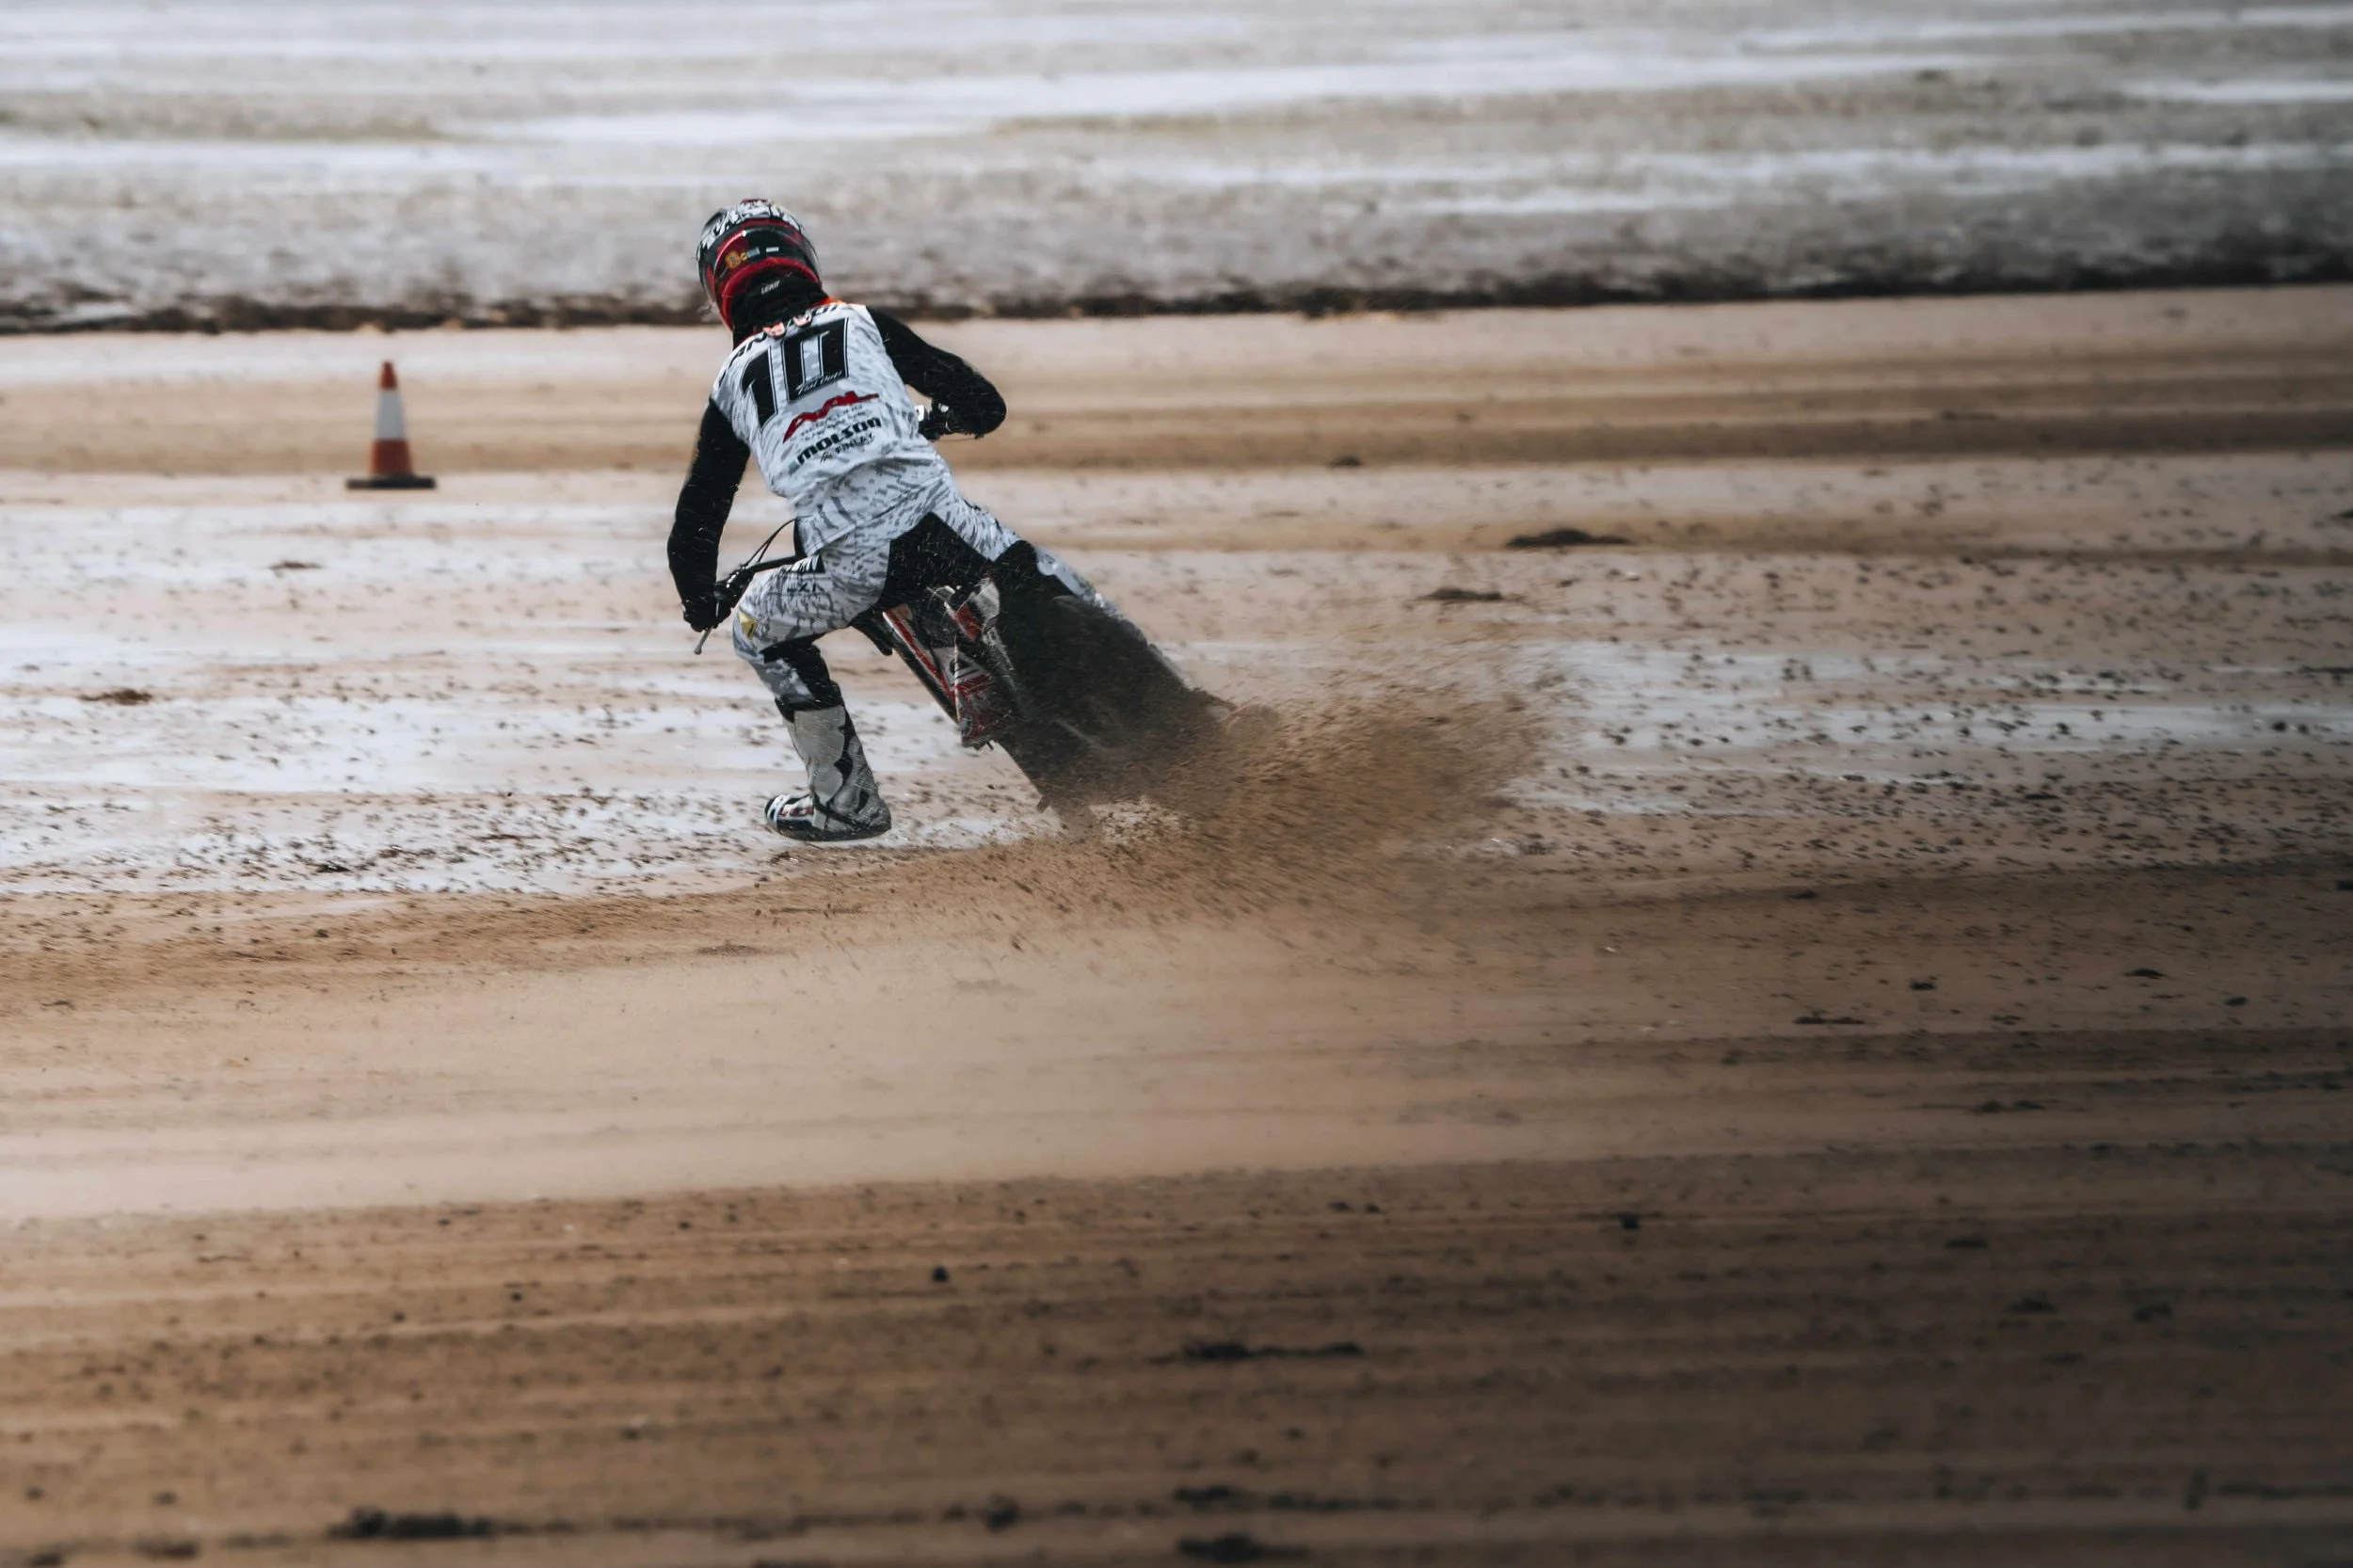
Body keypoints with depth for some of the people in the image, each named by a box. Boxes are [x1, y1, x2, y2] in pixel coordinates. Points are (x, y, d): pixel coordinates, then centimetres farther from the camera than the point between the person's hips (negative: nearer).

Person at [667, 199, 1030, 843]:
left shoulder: (735, 380, 22)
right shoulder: (864, 324, 20)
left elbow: (699, 508, 23)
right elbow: (982, 403, 16)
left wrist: (700, 601, 42)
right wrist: (936, 421, 41)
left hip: (852, 562, -1)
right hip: (937, 522, 1)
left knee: (761, 629, 26)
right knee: (1022, 566, 30)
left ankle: (846, 800, 26)